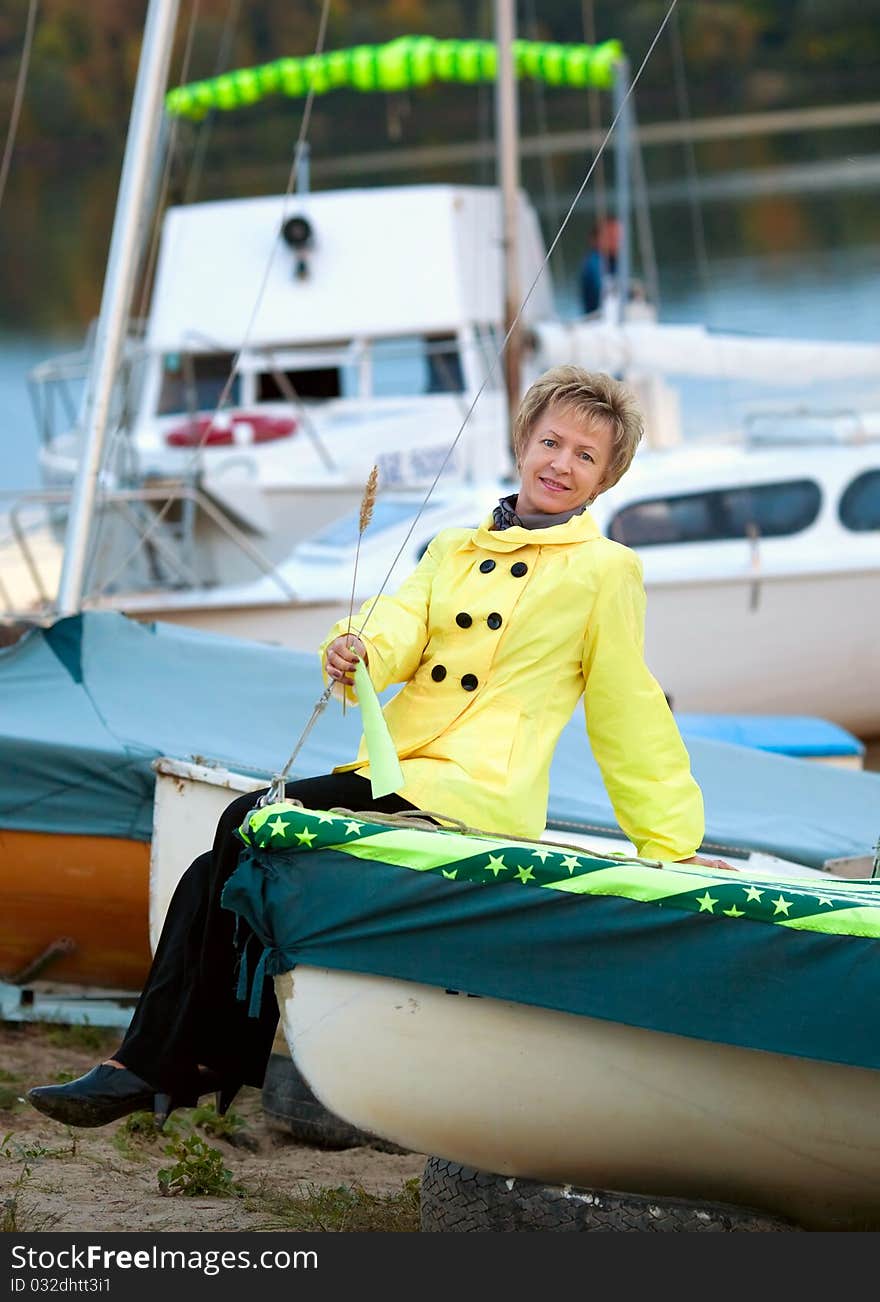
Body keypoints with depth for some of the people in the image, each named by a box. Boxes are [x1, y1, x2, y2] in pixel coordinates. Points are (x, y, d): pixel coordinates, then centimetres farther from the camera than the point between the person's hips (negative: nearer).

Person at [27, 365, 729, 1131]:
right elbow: (401, 625, 1)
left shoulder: (605, 571, 1)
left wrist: (671, 843, 7)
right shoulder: (454, 551, 19)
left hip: (471, 794, -7)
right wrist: (360, 652, -23)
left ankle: (211, 1062, -12)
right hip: (396, 777, 7)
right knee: (212, 879, -5)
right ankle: (147, 1067, -3)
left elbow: (628, 719, 5)